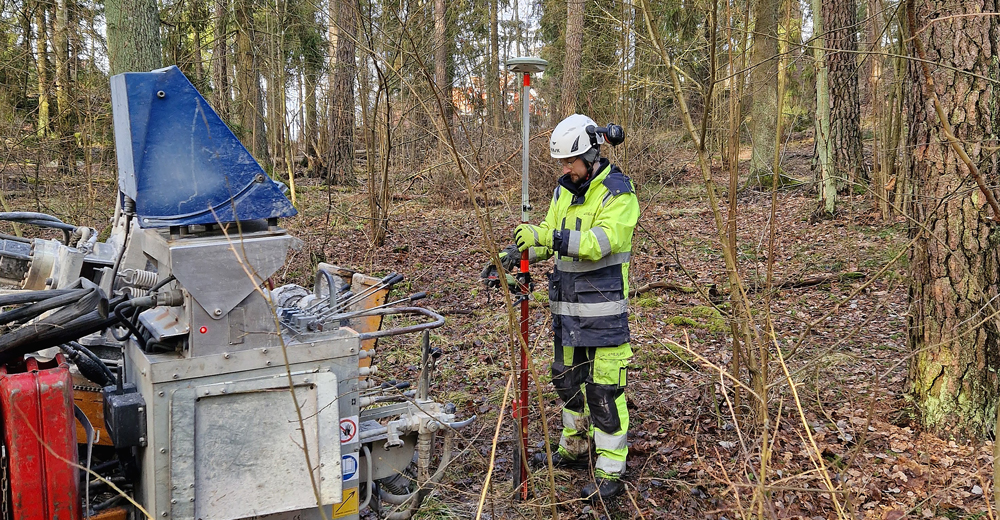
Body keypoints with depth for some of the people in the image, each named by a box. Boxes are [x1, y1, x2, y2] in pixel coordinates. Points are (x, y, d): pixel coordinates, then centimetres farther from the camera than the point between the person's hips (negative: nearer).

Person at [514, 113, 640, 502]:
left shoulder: (618, 192, -14)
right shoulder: (564, 189, 10)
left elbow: (601, 242, -28)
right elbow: (551, 239, 15)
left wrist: (548, 237, -36)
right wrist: (517, 255, -2)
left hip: (603, 305, -8)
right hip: (567, 302, 8)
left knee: (603, 386, -4)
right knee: (567, 377, 19)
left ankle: (610, 472, 7)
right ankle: (575, 448, 38)